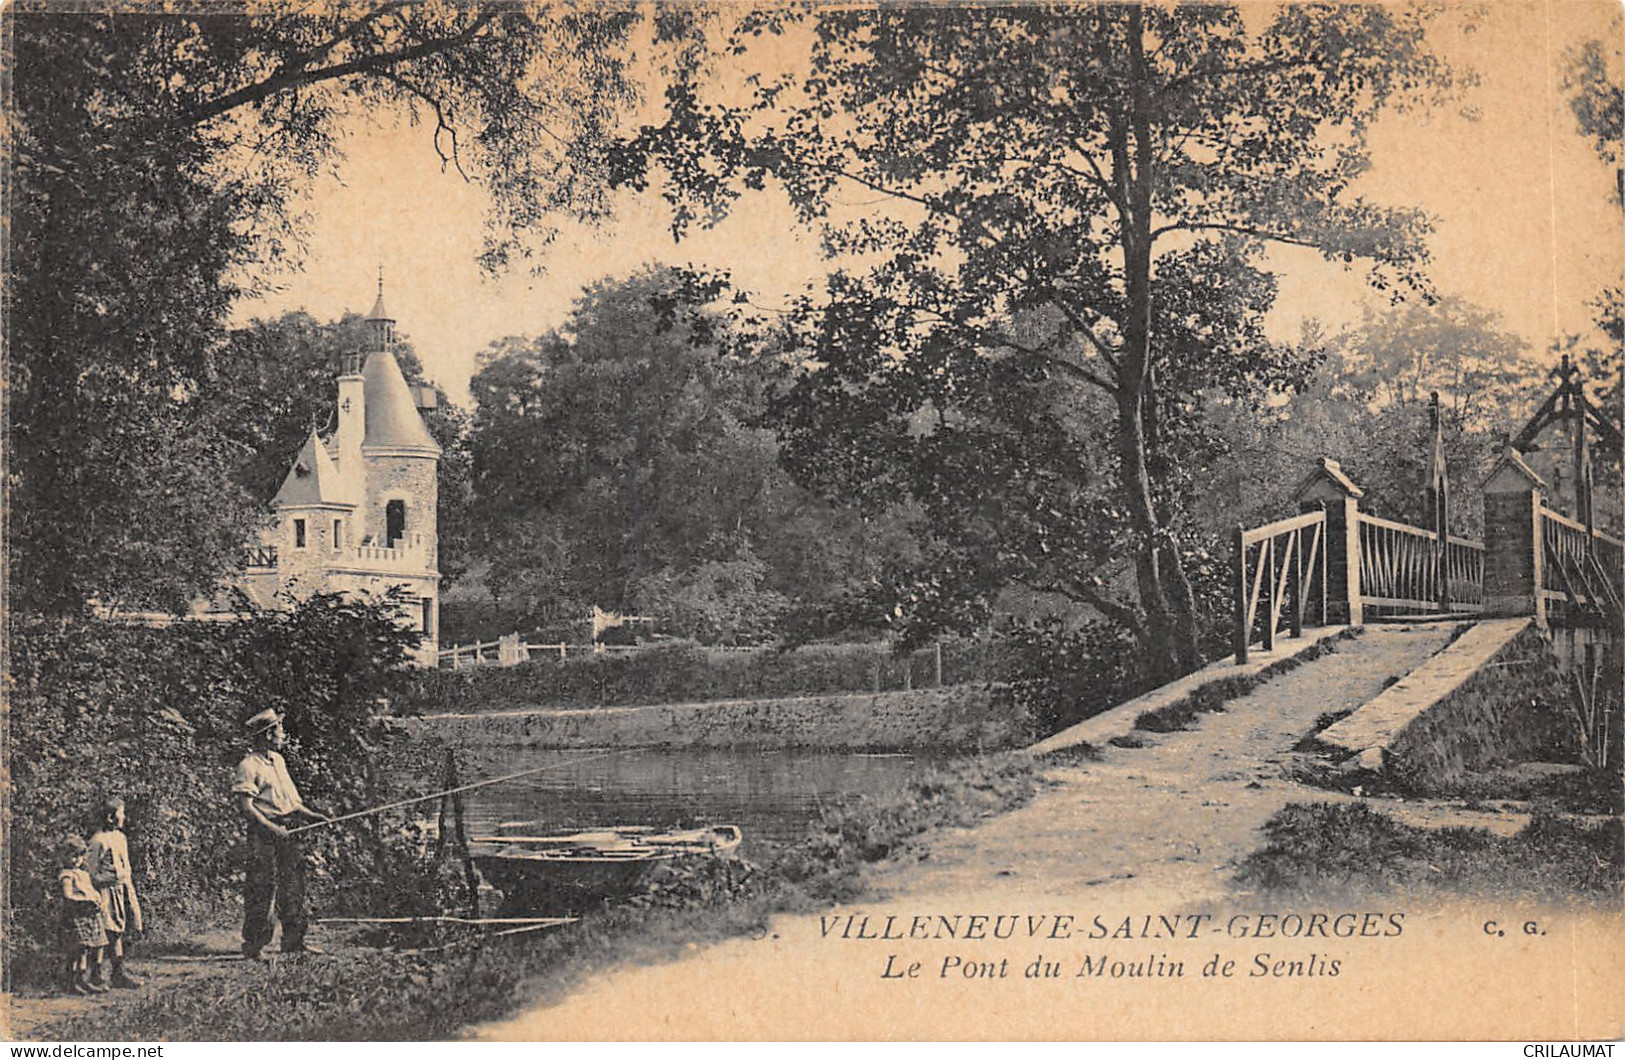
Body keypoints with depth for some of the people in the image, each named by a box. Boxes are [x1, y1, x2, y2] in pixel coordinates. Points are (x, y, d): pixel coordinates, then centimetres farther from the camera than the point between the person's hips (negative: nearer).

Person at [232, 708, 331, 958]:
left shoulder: (278, 760, 17)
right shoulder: (249, 766, -10)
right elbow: (246, 807, -16)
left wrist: (314, 816, 13)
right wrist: (271, 828, -23)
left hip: (288, 832, 8)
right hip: (263, 834, -8)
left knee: (293, 885, 8)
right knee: (262, 887, -5)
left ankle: (294, 940, 15)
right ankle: (253, 943, 3)